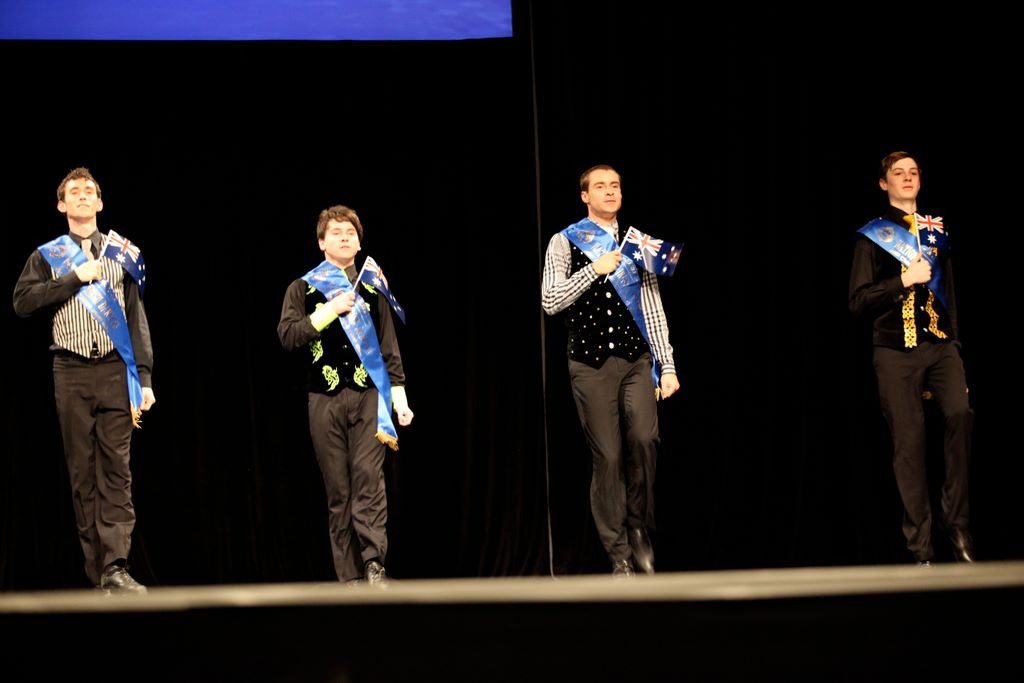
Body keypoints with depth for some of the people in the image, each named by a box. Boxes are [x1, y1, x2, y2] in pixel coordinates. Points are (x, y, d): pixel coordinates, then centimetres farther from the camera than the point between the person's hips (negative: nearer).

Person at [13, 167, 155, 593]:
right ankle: (95, 569, 4)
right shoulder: (48, 256, 11)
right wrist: (76, 277, -8)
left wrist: (144, 377, 3)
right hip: (71, 371, 0)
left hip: (115, 370, 0)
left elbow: (137, 318, 10)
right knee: (82, 470, 1)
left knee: (116, 467, -9)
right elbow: (23, 302, -4)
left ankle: (115, 568, -15)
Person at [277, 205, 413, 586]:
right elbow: (288, 335, -5)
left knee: (368, 478, -15)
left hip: (368, 396, 0)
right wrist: (330, 310, -11)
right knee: (338, 490, 0)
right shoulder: (304, 289, 9)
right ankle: (350, 577, 1)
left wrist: (400, 398, 7)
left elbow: (389, 348, 14)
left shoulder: (371, 289, 14)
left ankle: (374, 564, -20)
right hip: (325, 398, 0)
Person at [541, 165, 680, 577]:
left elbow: (652, 308, 12)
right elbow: (550, 301, -6)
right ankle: (620, 557, 5)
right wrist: (594, 270, -14)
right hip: (591, 362, -2)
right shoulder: (566, 242, 4)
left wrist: (667, 366, 6)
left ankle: (639, 529, 3)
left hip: (636, 360, 2)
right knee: (607, 457, -3)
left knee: (644, 439, -19)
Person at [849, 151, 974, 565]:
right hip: (896, 350, -2)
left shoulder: (936, 231, 16)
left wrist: (954, 338, 11)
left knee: (960, 414, -23)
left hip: (940, 345, 2)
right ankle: (920, 549, 2)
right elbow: (858, 301, 0)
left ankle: (957, 525, -13)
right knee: (908, 442, -4)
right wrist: (904, 281, -10)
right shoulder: (873, 236, 6)